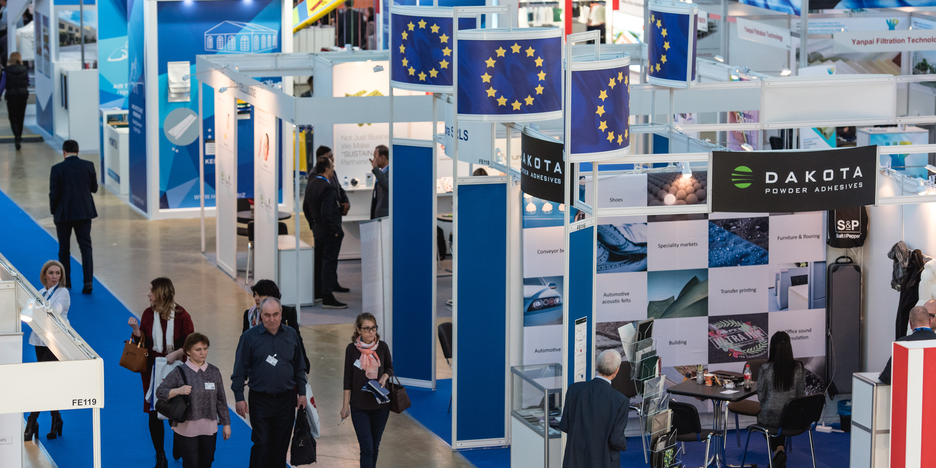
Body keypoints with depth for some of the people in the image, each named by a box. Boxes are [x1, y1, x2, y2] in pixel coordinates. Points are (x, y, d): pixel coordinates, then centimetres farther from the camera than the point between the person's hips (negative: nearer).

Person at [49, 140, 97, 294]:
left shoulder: (57, 169, -11)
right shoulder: (88, 166, -4)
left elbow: (54, 193, -9)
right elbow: (94, 188, 4)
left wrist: (53, 211, 4)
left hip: (64, 214, -1)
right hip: (84, 212, 2)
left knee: (64, 249, 13)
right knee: (86, 246, 3)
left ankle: (65, 281, 23)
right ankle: (88, 281, -10)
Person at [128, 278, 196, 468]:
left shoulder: (181, 316, -10)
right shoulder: (148, 314, 0)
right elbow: (143, 343, 3)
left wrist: (175, 354, -22)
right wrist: (136, 329, -14)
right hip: (153, 369, 2)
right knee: (154, 413, 1)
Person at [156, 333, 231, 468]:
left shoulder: (214, 372, 6)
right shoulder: (179, 372, -5)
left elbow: (221, 400, 11)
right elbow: (160, 392, -5)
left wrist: (226, 424, 10)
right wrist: (178, 391, -21)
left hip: (209, 429, 3)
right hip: (186, 429, -3)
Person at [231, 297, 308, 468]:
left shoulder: (291, 335, 6)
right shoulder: (250, 337, -4)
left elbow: (299, 367, 14)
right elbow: (240, 370, -2)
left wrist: (302, 393, 9)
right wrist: (239, 398, -6)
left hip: (286, 400, 3)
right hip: (260, 401, -3)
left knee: (281, 445, 8)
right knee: (261, 444, -5)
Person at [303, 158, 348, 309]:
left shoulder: (310, 185, 6)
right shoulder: (327, 188, -23)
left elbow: (305, 208, 15)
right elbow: (326, 213, -27)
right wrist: (334, 231, -18)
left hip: (318, 230, 9)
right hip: (329, 234, -9)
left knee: (318, 262, 18)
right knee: (329, 263, -5)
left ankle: (318, 291, 29)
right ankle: (328, 298, -5)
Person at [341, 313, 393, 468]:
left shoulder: (382, 347, -3)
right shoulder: (352, 349, -7)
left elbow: (390, 368, 12)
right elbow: (348, 379, -1)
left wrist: (384, 376, -11)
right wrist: (345, 404, -1)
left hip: (380, 404, 2)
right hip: (359, 407, -2)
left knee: (375, 446, 13)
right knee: (366, 448, -10)